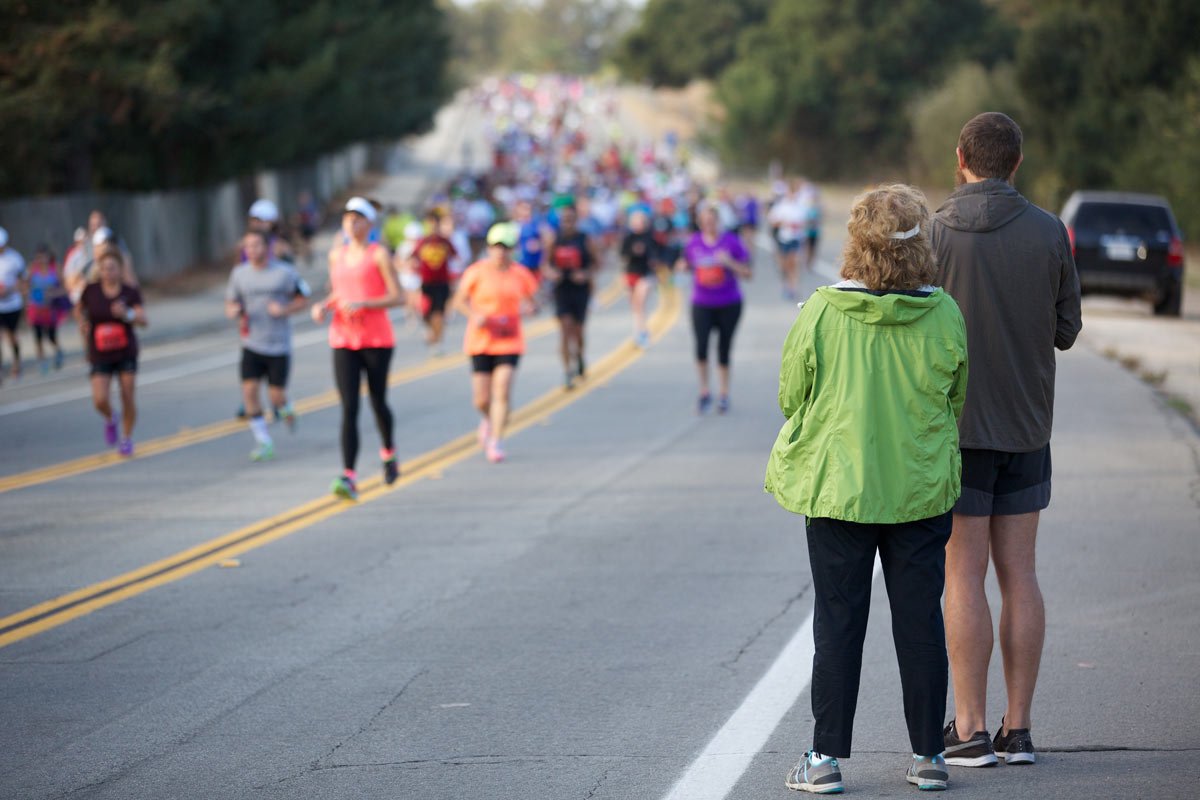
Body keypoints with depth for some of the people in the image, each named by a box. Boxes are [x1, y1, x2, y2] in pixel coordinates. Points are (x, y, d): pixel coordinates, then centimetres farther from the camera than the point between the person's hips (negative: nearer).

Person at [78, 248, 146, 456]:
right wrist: (82, 321, 1)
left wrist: (126, 314, -34)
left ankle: (127, 439, 23)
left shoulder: (131, 293, -8)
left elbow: (143, 320, -18)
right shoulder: (91, 291, -6)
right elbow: (80, 307, 16)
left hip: (126, 353, 0)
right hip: (100, 355, 0)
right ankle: (110, 420, 22)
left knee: (128, 398, 2)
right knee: (100, 400, -14)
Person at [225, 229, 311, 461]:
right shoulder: (239, 274, 5)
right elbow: (231, 303, 14)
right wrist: (233, 311, -11)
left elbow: (303, 300, 3)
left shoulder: (284, 273, -4)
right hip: (252, 344, 3)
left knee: (276, 396, -3)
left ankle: (285, 410, 35)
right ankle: (263, 442, 0)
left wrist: (285, 309, -16)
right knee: (249, 390, -10)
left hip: (278, 345, -3)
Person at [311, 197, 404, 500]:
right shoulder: (336, 254, 11)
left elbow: (398, 297, -8)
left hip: (377, 340, -3)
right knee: (348, 409, -8)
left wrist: (363, 304, -21)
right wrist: (323, 307, 1)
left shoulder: (379, 255, -4)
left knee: (378, 402, 9)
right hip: (343, 341, 3)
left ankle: (389, 452, 40)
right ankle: (349, 477, -16)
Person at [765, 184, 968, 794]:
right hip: (921, 491, 1)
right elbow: (959, 402, 4)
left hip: (837, 488, -1)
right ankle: (927, 756, 15)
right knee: (921, 623, 9)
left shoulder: (821, 313, -14)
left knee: (838, 623, 6)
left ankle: (826, 758, 9)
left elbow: (790, 396, -2)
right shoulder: (944, 316, -9)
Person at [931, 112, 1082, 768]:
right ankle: (1017, 730, 8)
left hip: (957, 424, -3)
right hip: (1027, 425, 3)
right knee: (1018, 576, 7)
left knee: (964, 577, 0)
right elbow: (1066, 331, 5)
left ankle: (971, 731, 0)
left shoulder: (934, 234, -10)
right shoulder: (1049, 233, -2)